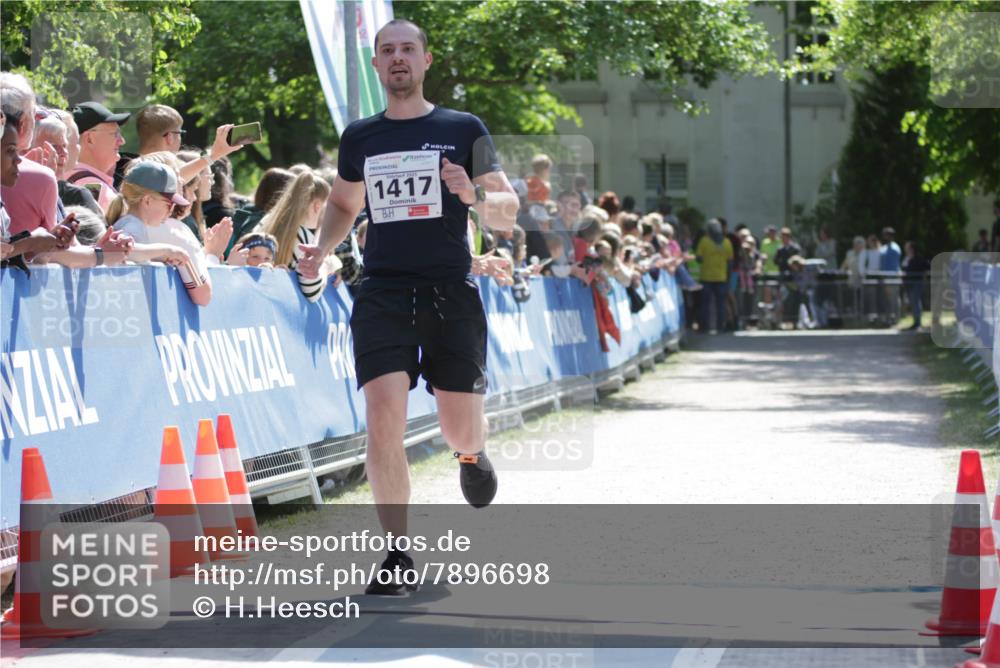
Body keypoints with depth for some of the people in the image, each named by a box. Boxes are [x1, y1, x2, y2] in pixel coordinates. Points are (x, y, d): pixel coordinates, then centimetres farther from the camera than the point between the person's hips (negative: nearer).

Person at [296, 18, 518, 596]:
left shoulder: (464, 130, 4)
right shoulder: (359, 138, 11)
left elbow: (509, 213, 6)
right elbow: (344, 204, 27)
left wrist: (474, 196, -16)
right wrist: (322, 250, 7)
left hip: (451, 292, -1)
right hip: (382, 292, 1)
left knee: (460, 430, 1)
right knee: (384, 416, -15)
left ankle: (472, 452, 41)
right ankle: (398, 554, -5)